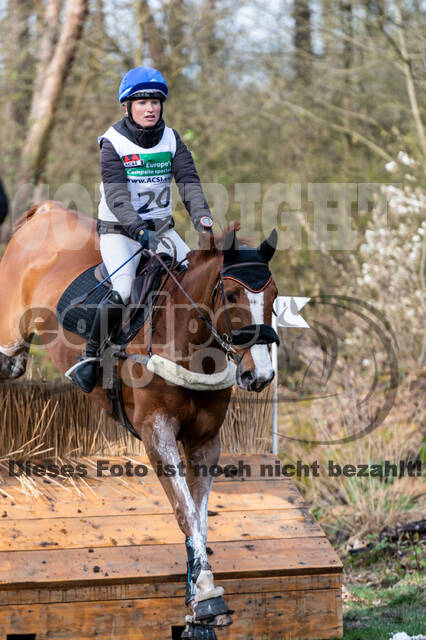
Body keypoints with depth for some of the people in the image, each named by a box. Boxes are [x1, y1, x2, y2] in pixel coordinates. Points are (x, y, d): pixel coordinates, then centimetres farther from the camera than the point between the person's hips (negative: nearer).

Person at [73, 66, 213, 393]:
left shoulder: (171, 139, 3)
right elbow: (116, 194, -21)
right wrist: (138, 228, -37)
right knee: (122, 293, -24)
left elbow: (189, 181, -6)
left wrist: (202, 217, -25)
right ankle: (91, 355, -5)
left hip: (161, 227, 5)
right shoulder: (113, 142, -11)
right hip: (118, 230, -5)